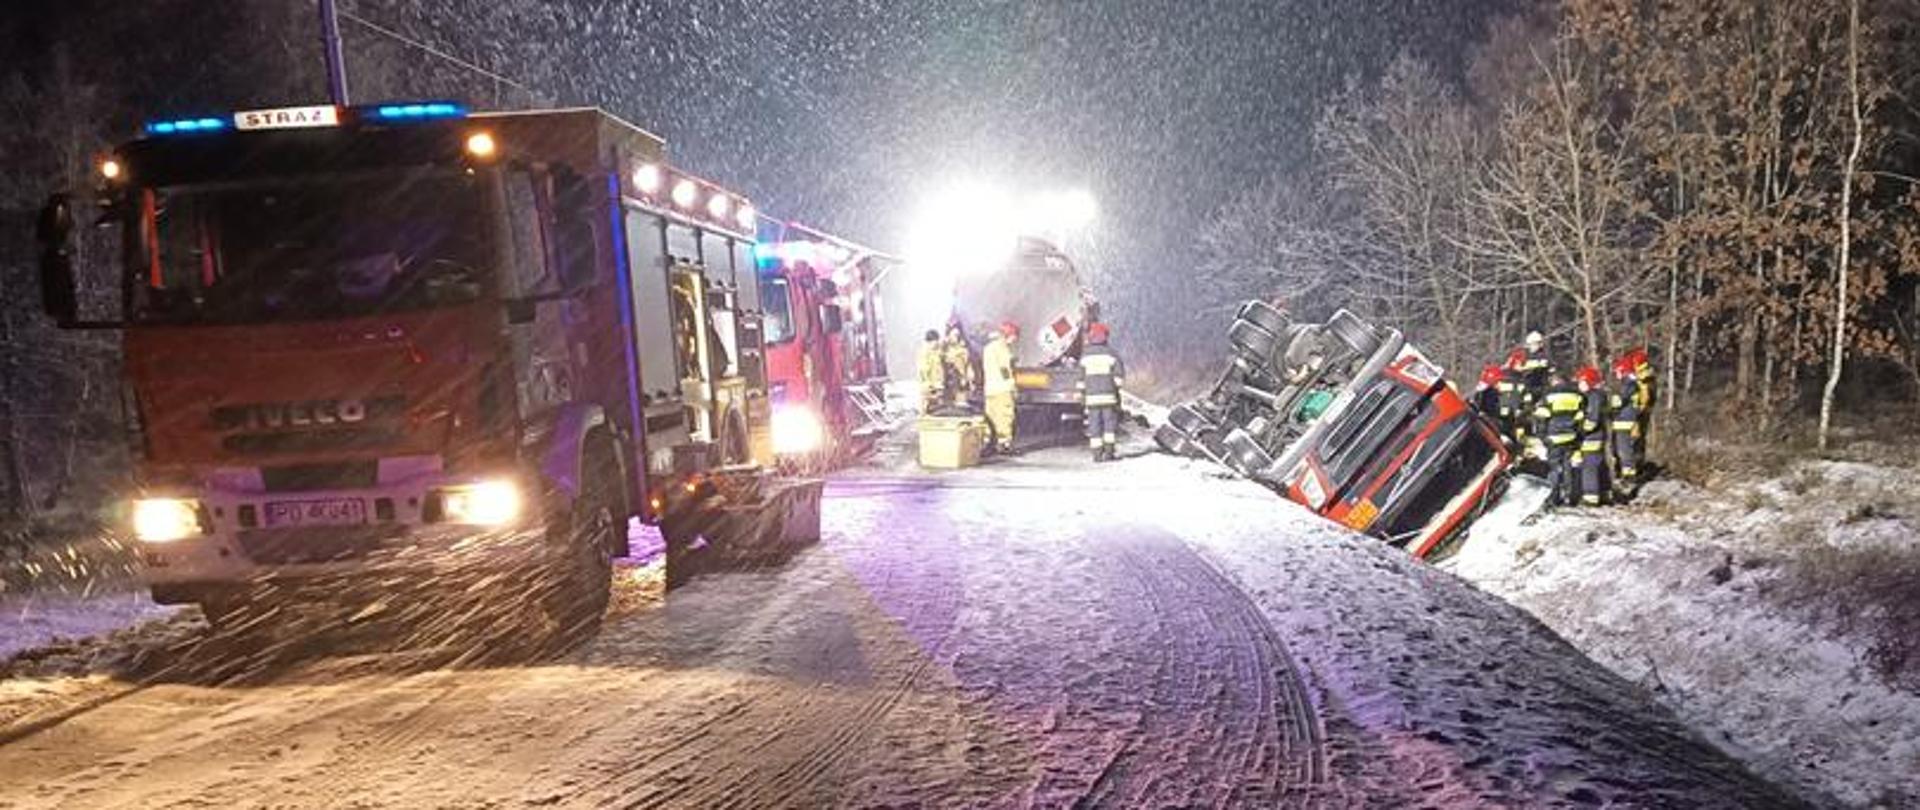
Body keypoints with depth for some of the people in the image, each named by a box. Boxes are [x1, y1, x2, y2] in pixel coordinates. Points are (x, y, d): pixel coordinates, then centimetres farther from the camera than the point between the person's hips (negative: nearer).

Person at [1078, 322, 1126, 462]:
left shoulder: (1085, 355, 1)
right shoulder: (1111, 353, -3)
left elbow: (1081, 377, 4)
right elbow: (1120, 373, -6)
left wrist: (1082, 395, 11)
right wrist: (1116, 386, 6)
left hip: (1091, 395, 1)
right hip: (1109, 396, -1)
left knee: (1094, 424, 4)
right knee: (1110, 422, 6)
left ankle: (1097, 453, 3)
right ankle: (1109, 451, -1)